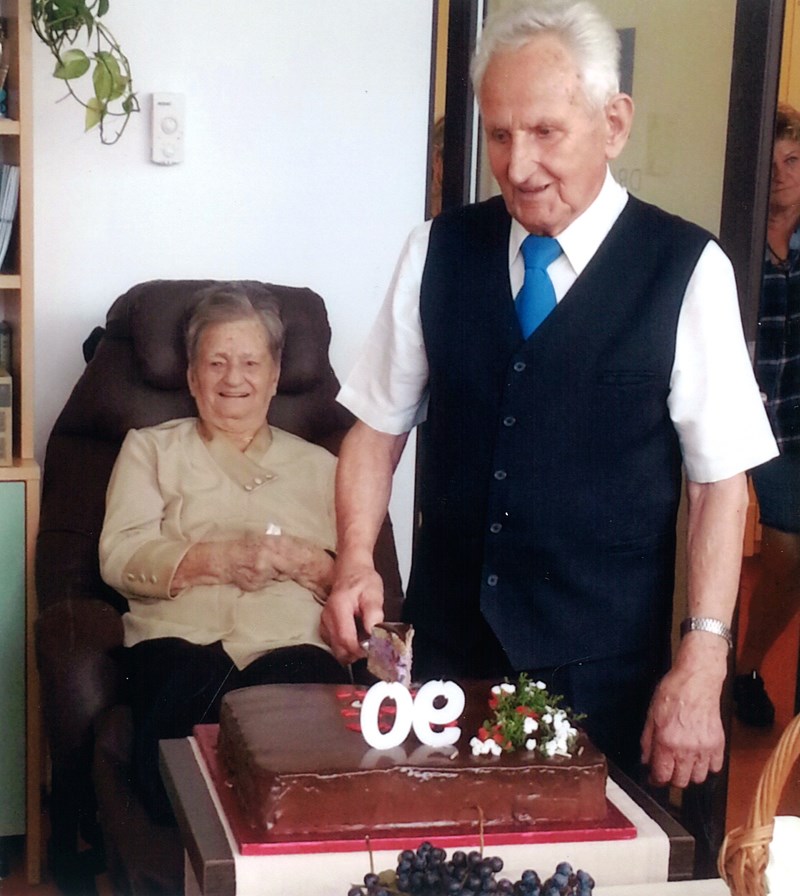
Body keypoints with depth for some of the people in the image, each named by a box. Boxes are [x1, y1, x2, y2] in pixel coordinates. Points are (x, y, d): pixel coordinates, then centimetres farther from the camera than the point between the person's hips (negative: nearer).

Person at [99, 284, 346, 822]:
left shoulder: (318, 466, 27)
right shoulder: (151, 448, 24)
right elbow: (120, 556, 7)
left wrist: (304, 562, -5)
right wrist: (219, 559, -7)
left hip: (290, 645, 1)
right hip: (181, 641, -1)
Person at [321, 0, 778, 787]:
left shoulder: (687, 273, -8)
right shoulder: (437, 253, 0)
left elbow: (720, 482, -6)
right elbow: (378, 427, 7)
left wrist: (700, 666, -12)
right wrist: (356, 561, -8)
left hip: (605, 676, -2)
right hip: (448, 650, 3)